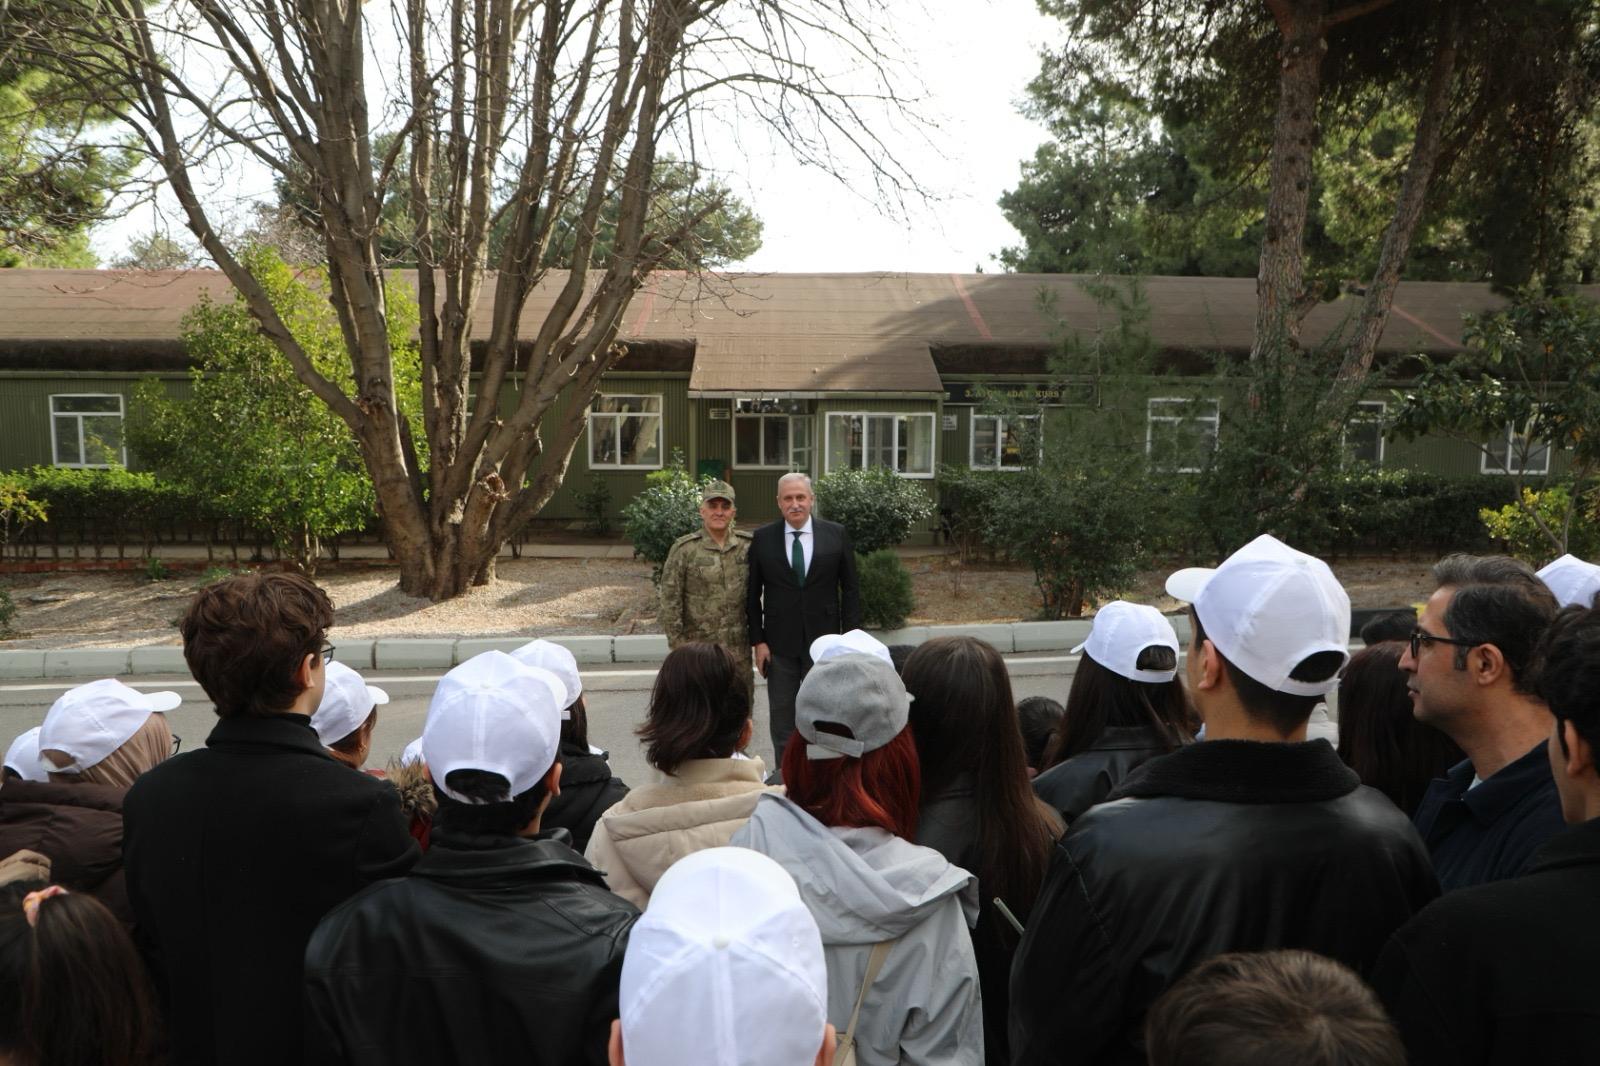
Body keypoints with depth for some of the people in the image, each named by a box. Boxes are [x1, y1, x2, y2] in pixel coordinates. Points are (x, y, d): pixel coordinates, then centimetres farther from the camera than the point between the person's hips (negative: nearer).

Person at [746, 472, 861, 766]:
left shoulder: (836, 535, -2)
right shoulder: (763, 538, -1)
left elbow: (851, 590, 2)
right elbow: (753, 594, 3)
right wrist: (757, 641, -3)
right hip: (780, 643, 0)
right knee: (782, 718, 8)